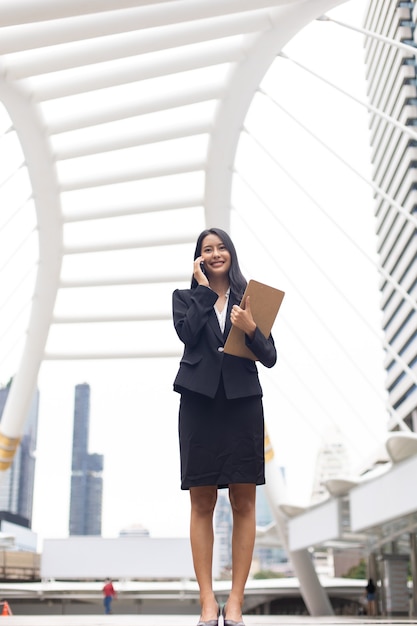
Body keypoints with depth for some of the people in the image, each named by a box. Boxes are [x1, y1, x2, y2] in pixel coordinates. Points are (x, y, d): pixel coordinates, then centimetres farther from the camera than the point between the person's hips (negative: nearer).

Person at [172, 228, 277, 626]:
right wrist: (204, 288, -3)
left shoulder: (249, 298, 10)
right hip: (199, 403, 0)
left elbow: (270, 357, 4)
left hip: (242, 403, 0)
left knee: (243, 503, 2)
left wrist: (251, 330, -15)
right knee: (202, 504, 2)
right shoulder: (186, 297, 12)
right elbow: (187, 332, -10)